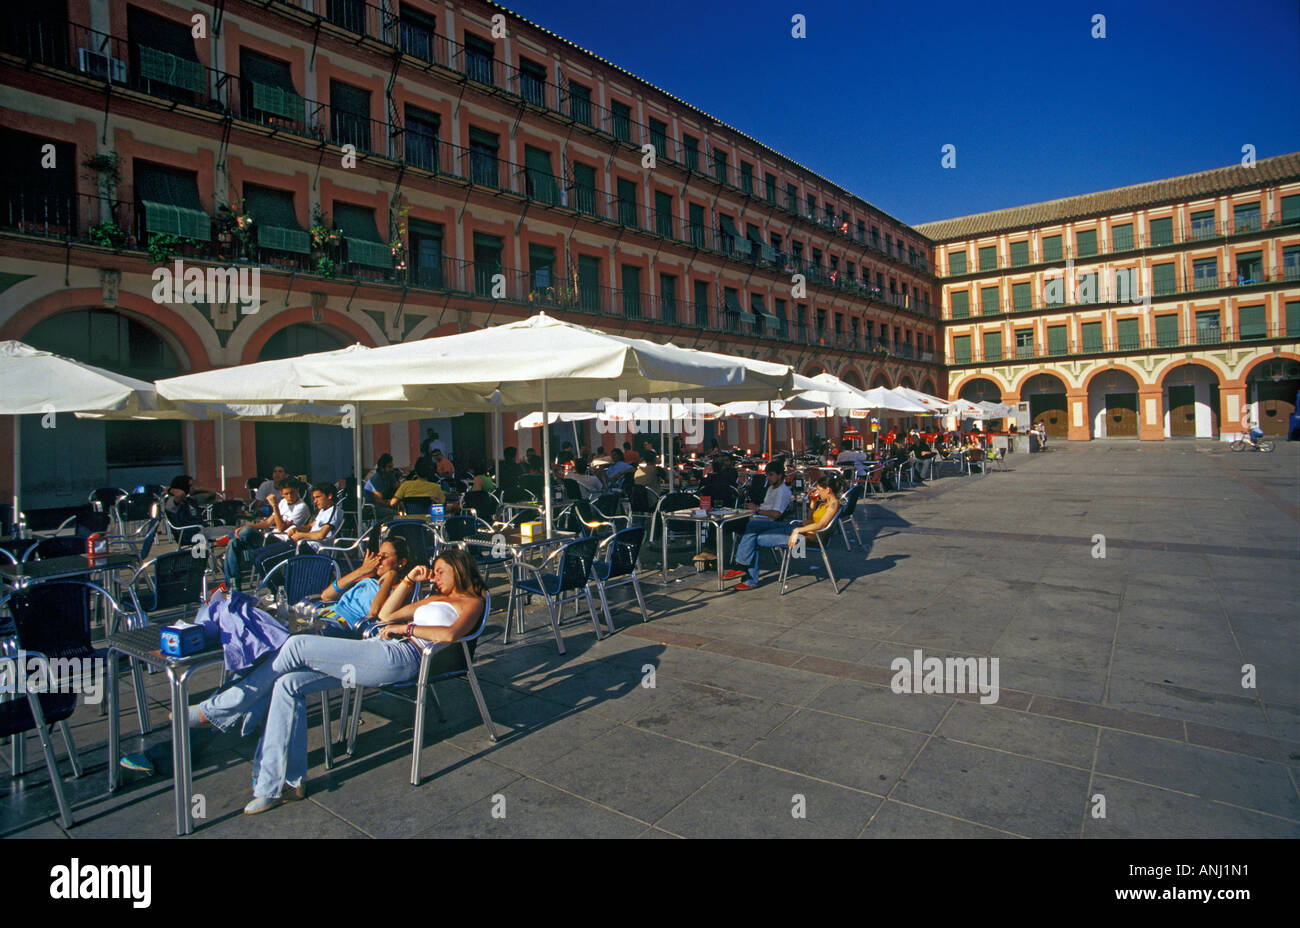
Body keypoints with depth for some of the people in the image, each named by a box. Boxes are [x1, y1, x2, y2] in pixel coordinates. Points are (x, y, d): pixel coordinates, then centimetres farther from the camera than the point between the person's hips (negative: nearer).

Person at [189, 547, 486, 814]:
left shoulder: (472, 601, 5)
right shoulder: (435, 598, 32)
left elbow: (450, 634, -16)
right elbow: (385, 614, 34)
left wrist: (405, 628, -12)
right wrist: (408, 580, 25)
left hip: (397, 656, -9)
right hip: (378, 651, 9)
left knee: (297, 646, -15)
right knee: (288, 683, -7)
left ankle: (217, 710, 0)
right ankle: (274, 784, -5)